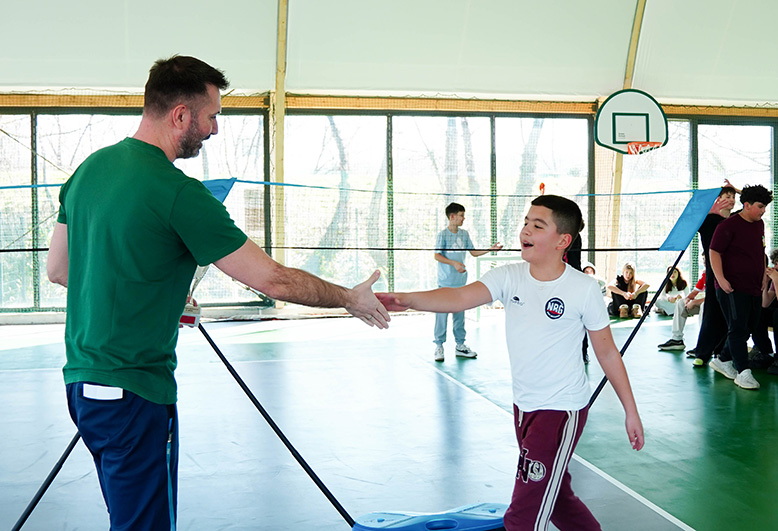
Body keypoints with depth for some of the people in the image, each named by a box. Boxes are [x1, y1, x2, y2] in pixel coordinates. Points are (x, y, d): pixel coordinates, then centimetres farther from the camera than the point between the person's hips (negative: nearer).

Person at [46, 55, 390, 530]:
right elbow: (273, 280, -16)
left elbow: (58, 269, 15)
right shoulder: (178, 193, -20)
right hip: (131, 390, -9)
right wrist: (351, 299, -1)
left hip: (82, 379, 9)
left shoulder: (90, 168, 6)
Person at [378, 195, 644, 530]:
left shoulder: (584, 289, -13)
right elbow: (461, 297, -21)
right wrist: (407, 300, -39)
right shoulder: (509, 277, -5)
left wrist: (631, 411, 1)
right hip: (523, 407, 6)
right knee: (555, 496, 25)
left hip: (562, 411, -6)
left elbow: (607, 353, -4)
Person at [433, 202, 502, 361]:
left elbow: (474, 252, 16)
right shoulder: (443, 234, -5)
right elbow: (437, 256, -9)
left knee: (459, 314, 10)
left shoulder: (464, 234, 12)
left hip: (460, 281, 6)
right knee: (442, 313, -5)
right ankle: (439, 345, 3)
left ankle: (460, 345, 17)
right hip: (446, 281, -6)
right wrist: (454, 263, -19)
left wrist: (491, 249, 6)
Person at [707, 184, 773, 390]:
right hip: (733, 288, -8)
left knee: (747, 328, 12)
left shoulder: (759, 225, 14)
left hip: (754, 289, 8)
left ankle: (724, 361, 24)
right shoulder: (728, 225, -10)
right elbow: (714, 252, -14)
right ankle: (743, 372, -5)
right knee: (738, 329, -7)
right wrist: (721, 279, -22)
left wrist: (763, 276, 22)